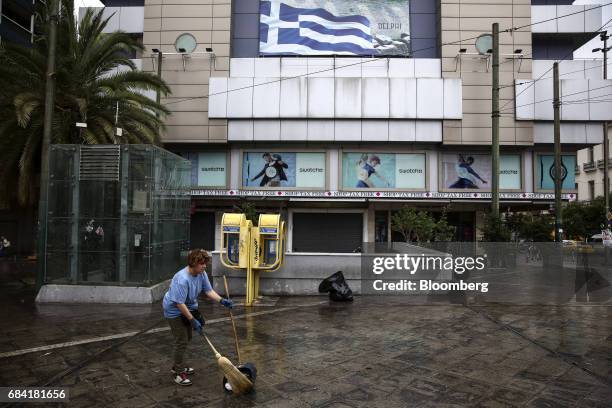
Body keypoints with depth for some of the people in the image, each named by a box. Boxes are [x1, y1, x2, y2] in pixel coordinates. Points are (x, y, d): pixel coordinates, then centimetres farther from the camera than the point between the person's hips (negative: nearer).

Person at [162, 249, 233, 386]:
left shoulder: (202, 274, -12)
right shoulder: (182, 279, -35)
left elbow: (209, 291, -6)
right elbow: (179, 304, -32)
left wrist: (222, 301, -23)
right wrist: (193, 321, -29)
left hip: (188, 308, 9)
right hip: (174, 311, -9)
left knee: (187, 338, 20)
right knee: (182, 341, -7)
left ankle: (177, 366, 38)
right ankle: (178, 373, 9)